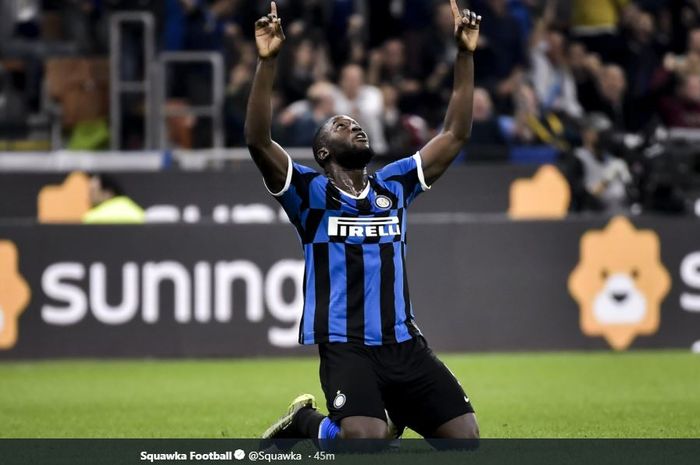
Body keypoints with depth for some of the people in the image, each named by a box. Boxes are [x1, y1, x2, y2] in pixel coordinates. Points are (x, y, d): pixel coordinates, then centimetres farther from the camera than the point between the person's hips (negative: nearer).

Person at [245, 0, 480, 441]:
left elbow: (455, 135, 15)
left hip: (405, 345, 5)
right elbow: (259, 141, -13)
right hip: (346, 347, -5)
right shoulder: (310, 192, 2)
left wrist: (465, 55, 8)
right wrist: (268, 61, -22)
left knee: (465, 436, -5)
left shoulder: (394, 186, 15)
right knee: (364, 442, -28)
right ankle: (306, 423, 6)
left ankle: (392, 417, 22)